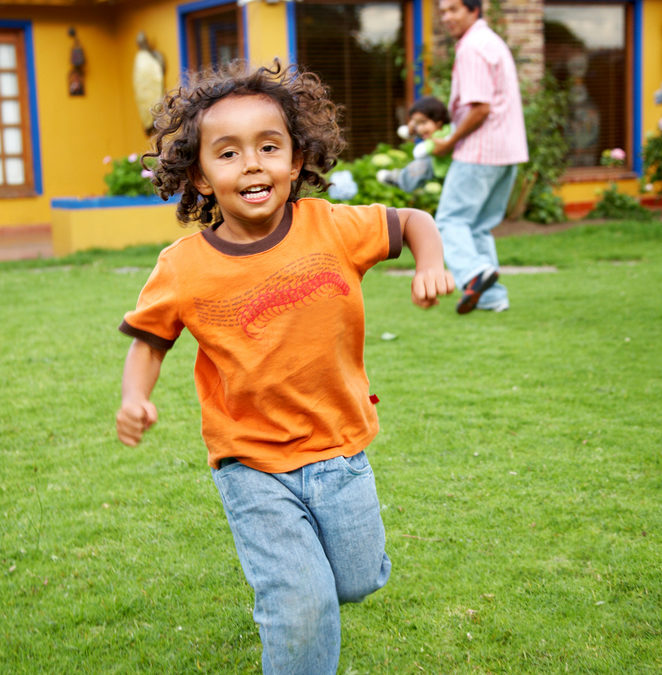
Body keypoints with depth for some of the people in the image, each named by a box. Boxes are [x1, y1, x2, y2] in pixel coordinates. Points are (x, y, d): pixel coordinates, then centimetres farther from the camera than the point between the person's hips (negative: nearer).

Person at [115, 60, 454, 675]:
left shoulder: (332, 228, -10)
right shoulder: (183, 268, -12)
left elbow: (412, 221, 5)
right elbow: (150, 339, 3)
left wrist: (430, 266, -14)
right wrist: (134, 397, -15)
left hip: (339, 448, 3)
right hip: (251, 464, -2)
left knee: (357, 582, 17)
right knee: (302, 604, -11)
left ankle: (285, 559, 50)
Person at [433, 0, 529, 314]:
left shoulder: (472, 48, -13)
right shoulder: (493, 41, 19)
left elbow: (481, 108, -20)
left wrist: (450, 142, -9)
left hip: (480, 150, -10)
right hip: (508, 150, 10)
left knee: (452, 219, -5)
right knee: (480, 225, 14)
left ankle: (474, 271, -27)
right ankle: (491, 295, 10)